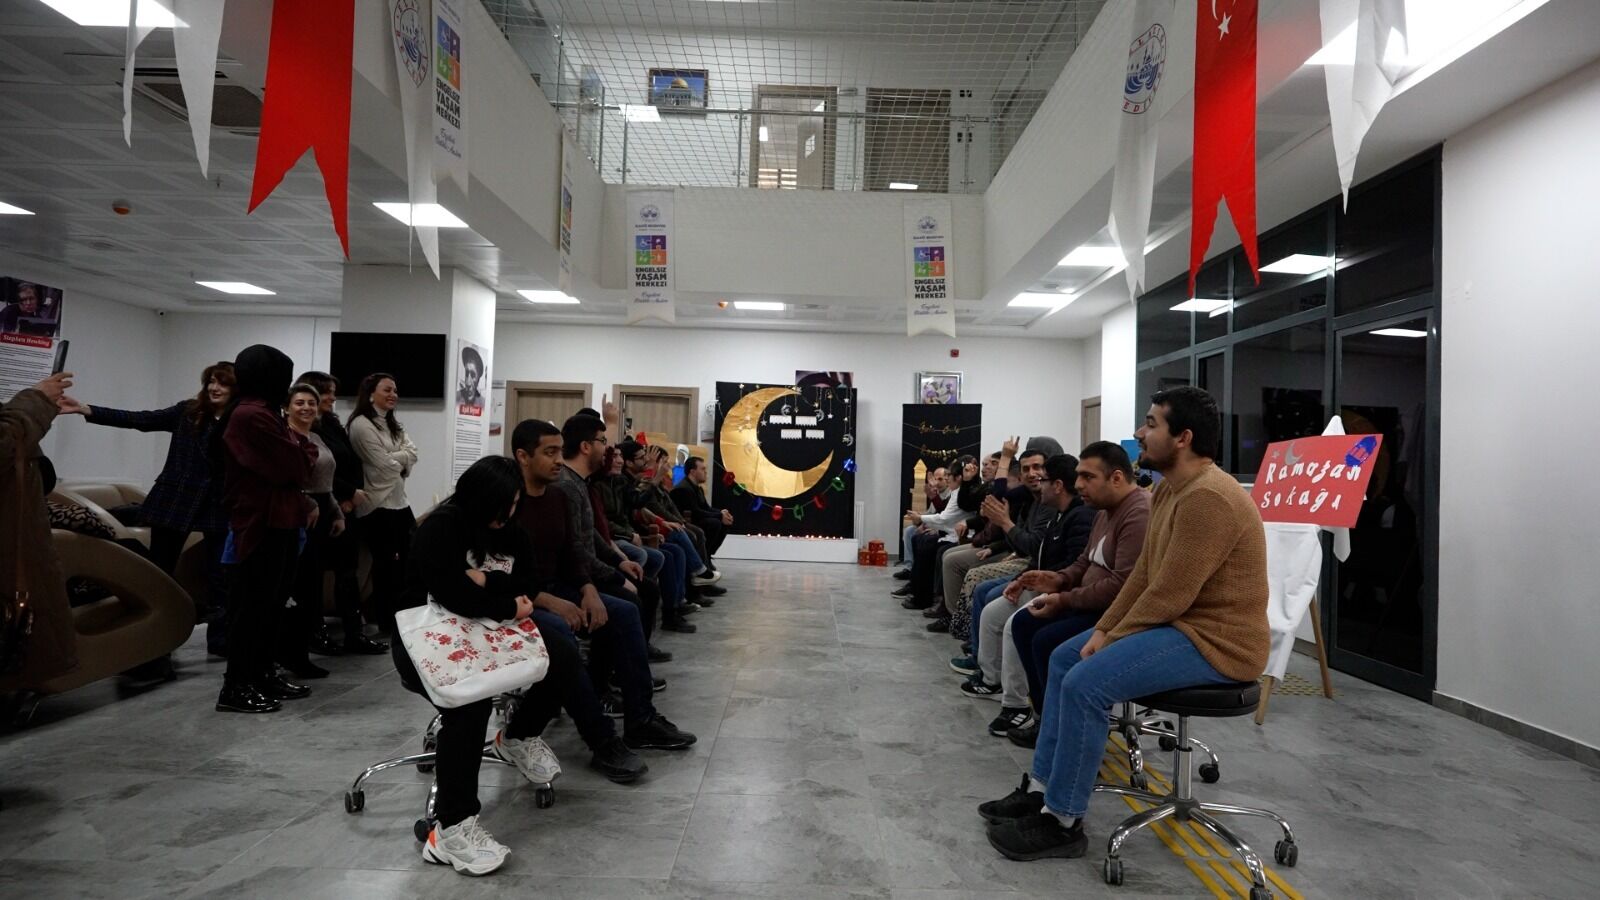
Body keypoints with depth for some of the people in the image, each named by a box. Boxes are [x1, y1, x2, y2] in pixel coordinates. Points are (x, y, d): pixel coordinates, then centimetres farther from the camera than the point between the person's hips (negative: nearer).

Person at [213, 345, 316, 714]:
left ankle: (262, 675, 24)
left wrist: (304, 504, 4)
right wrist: (305, 446, 1)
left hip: (277, 521, 10)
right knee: (255, 604, -4)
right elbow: (294, 467, -19)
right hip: (263, 523, -10)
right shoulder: (252, 416, -17)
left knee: (271, 602, 15)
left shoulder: (261, 413, 17)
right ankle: (237, 687, 4)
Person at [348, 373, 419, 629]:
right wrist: (401, 460, 1)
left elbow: (412, 454, 3)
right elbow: (384, 465, -17)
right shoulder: (361, 425, -12)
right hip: (377, 505, -8)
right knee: (385, 565, 1)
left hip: (400, 501, 8)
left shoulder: (393, 424, 15)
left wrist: (393, 458, -13)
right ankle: (387, 622, 13)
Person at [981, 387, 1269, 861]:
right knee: (1064, 659, 9)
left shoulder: (1208, 498, -24)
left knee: (1086, 682, -23)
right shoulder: (1168, 489, 10)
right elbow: (1143, 572, 12)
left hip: (1216, 640, -11)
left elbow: (1169, 595, -24)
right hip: (1180, 622, 11)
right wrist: (1104, 628, 4)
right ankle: (1042, 787, 14)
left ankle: (1062, 821, -8)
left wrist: (1112, 640, -12)